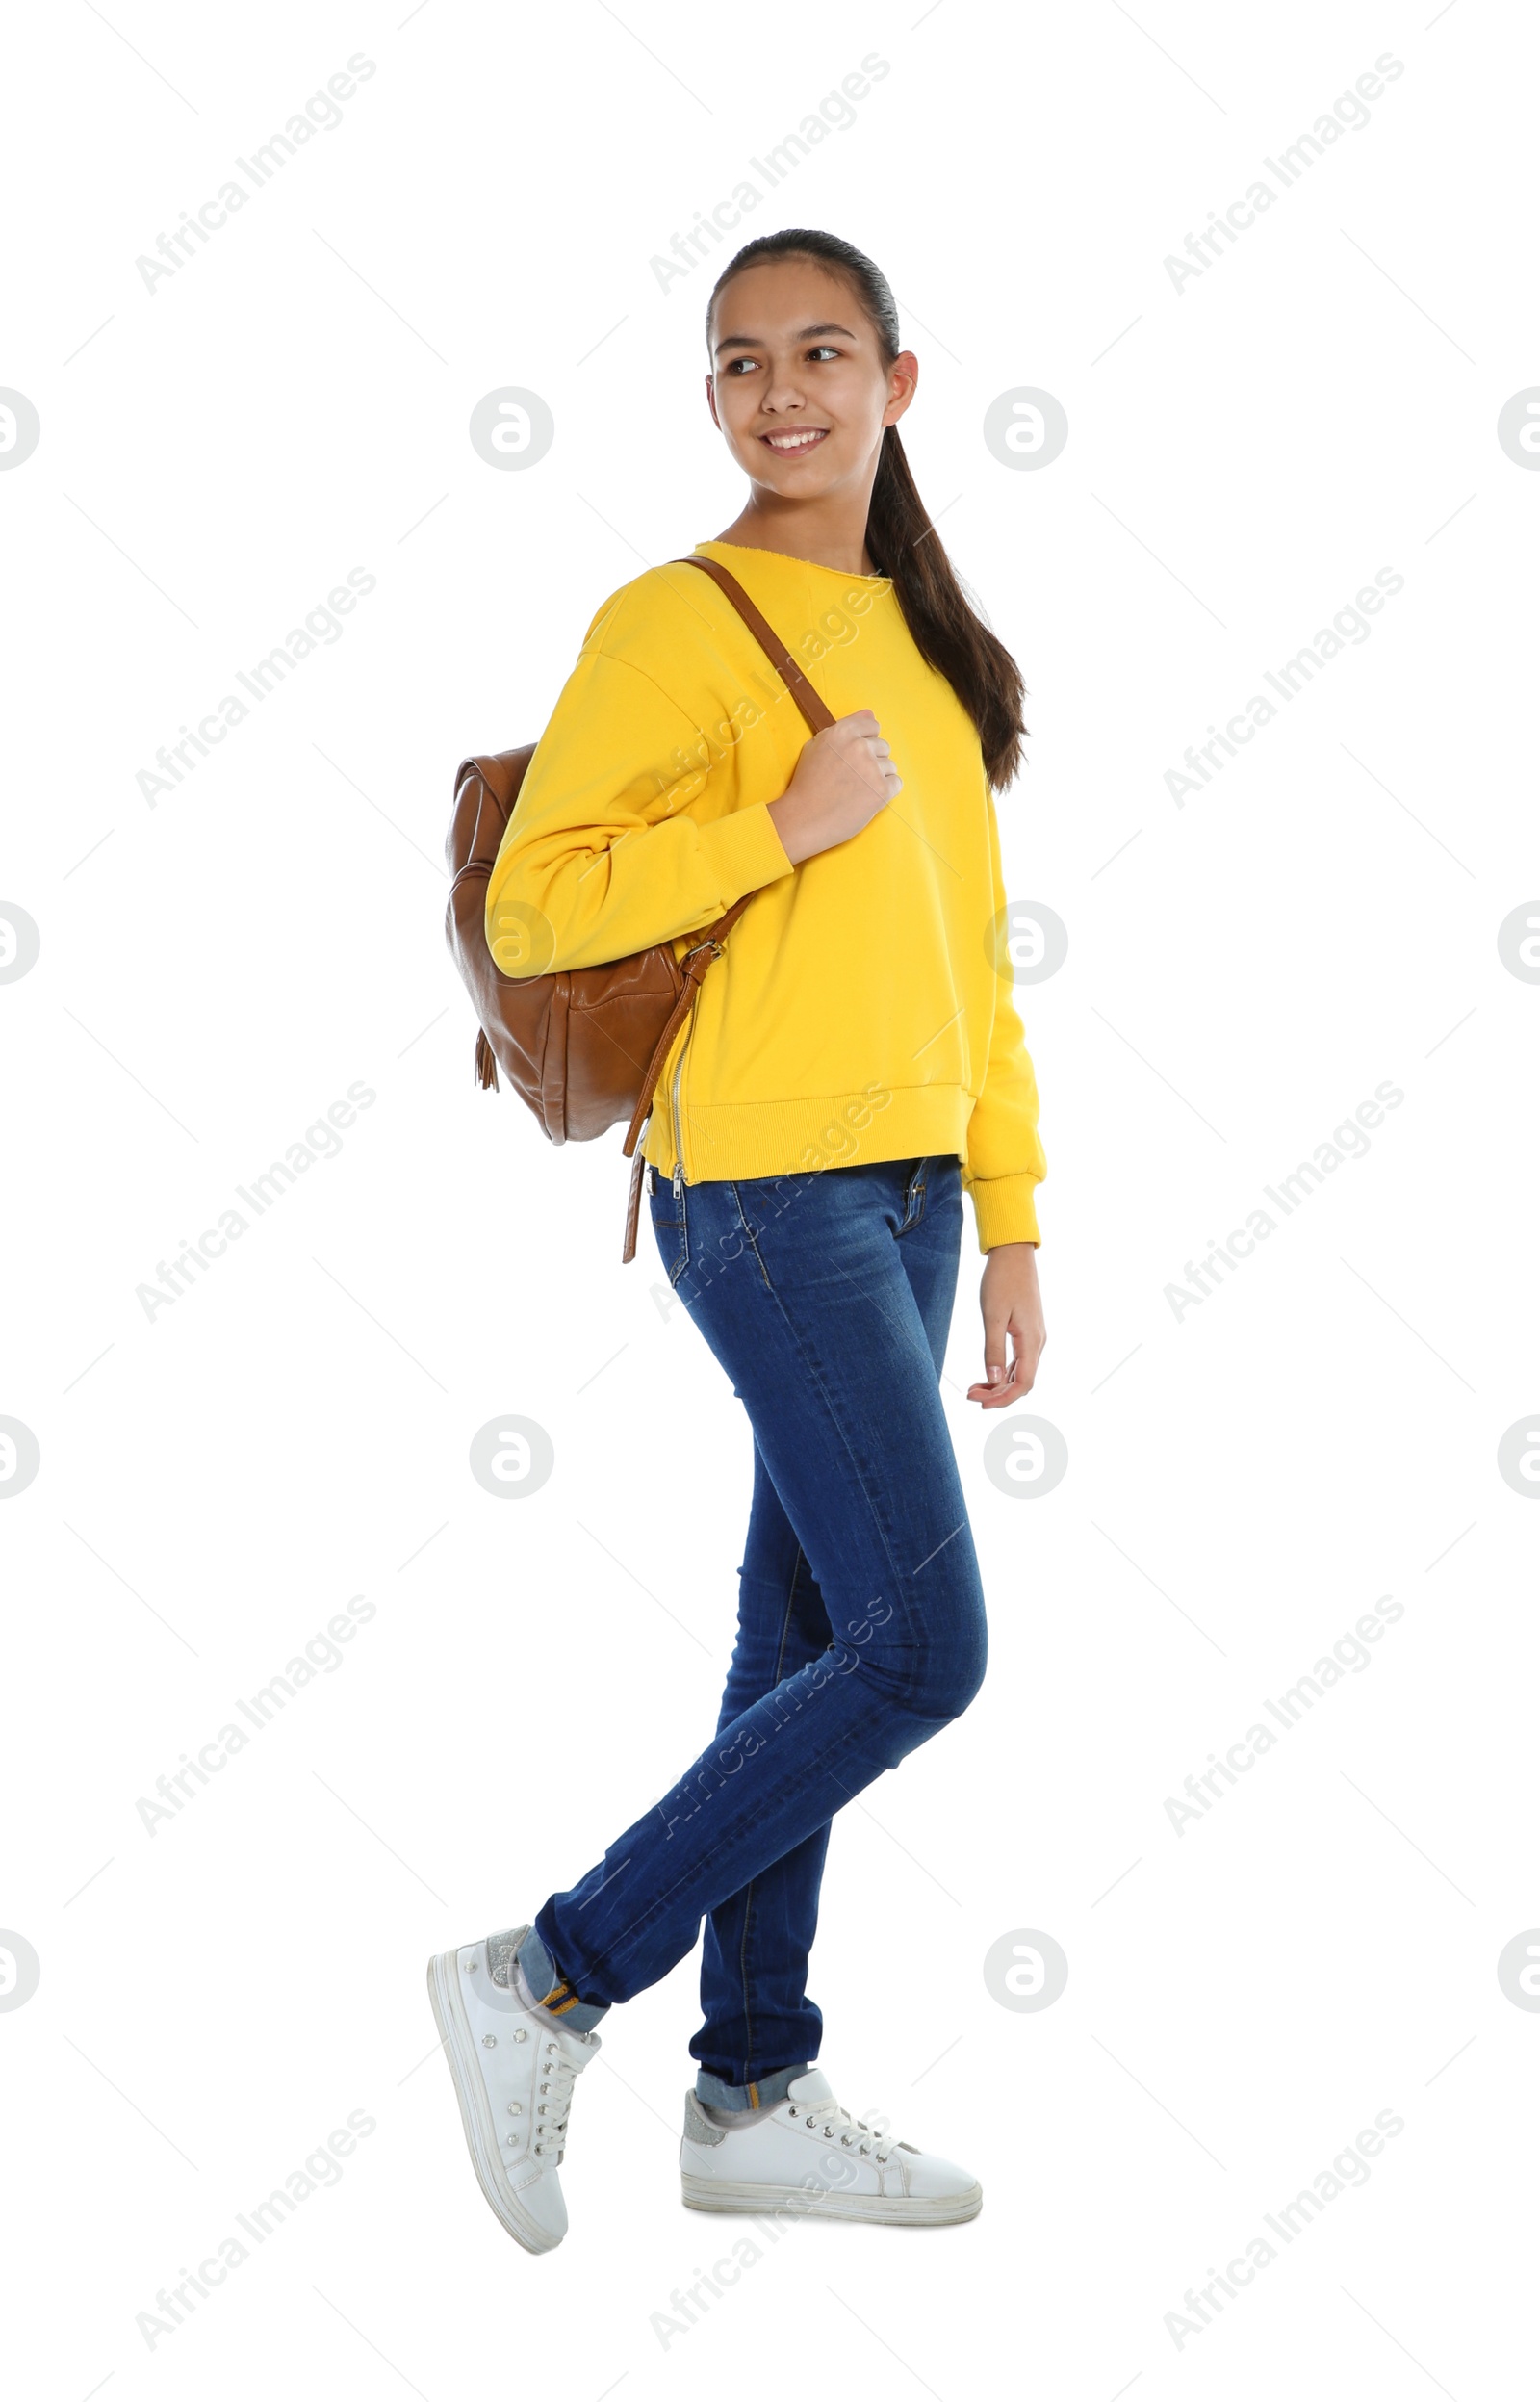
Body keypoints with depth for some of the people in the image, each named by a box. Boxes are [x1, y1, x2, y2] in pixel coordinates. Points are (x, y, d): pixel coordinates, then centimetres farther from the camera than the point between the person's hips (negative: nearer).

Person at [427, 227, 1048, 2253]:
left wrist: (1010, 1215, 15)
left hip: (905, 1190, 8)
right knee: (921, 1649, -10)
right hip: (768, 1185, -8)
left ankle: (752, 2095, 21)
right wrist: (781, 824, -18)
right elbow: (533, 900, -12)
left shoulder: (923, 642, 16)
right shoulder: (675, 622, -6)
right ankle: (549, 1985, 2)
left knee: (814, 1645, 10)